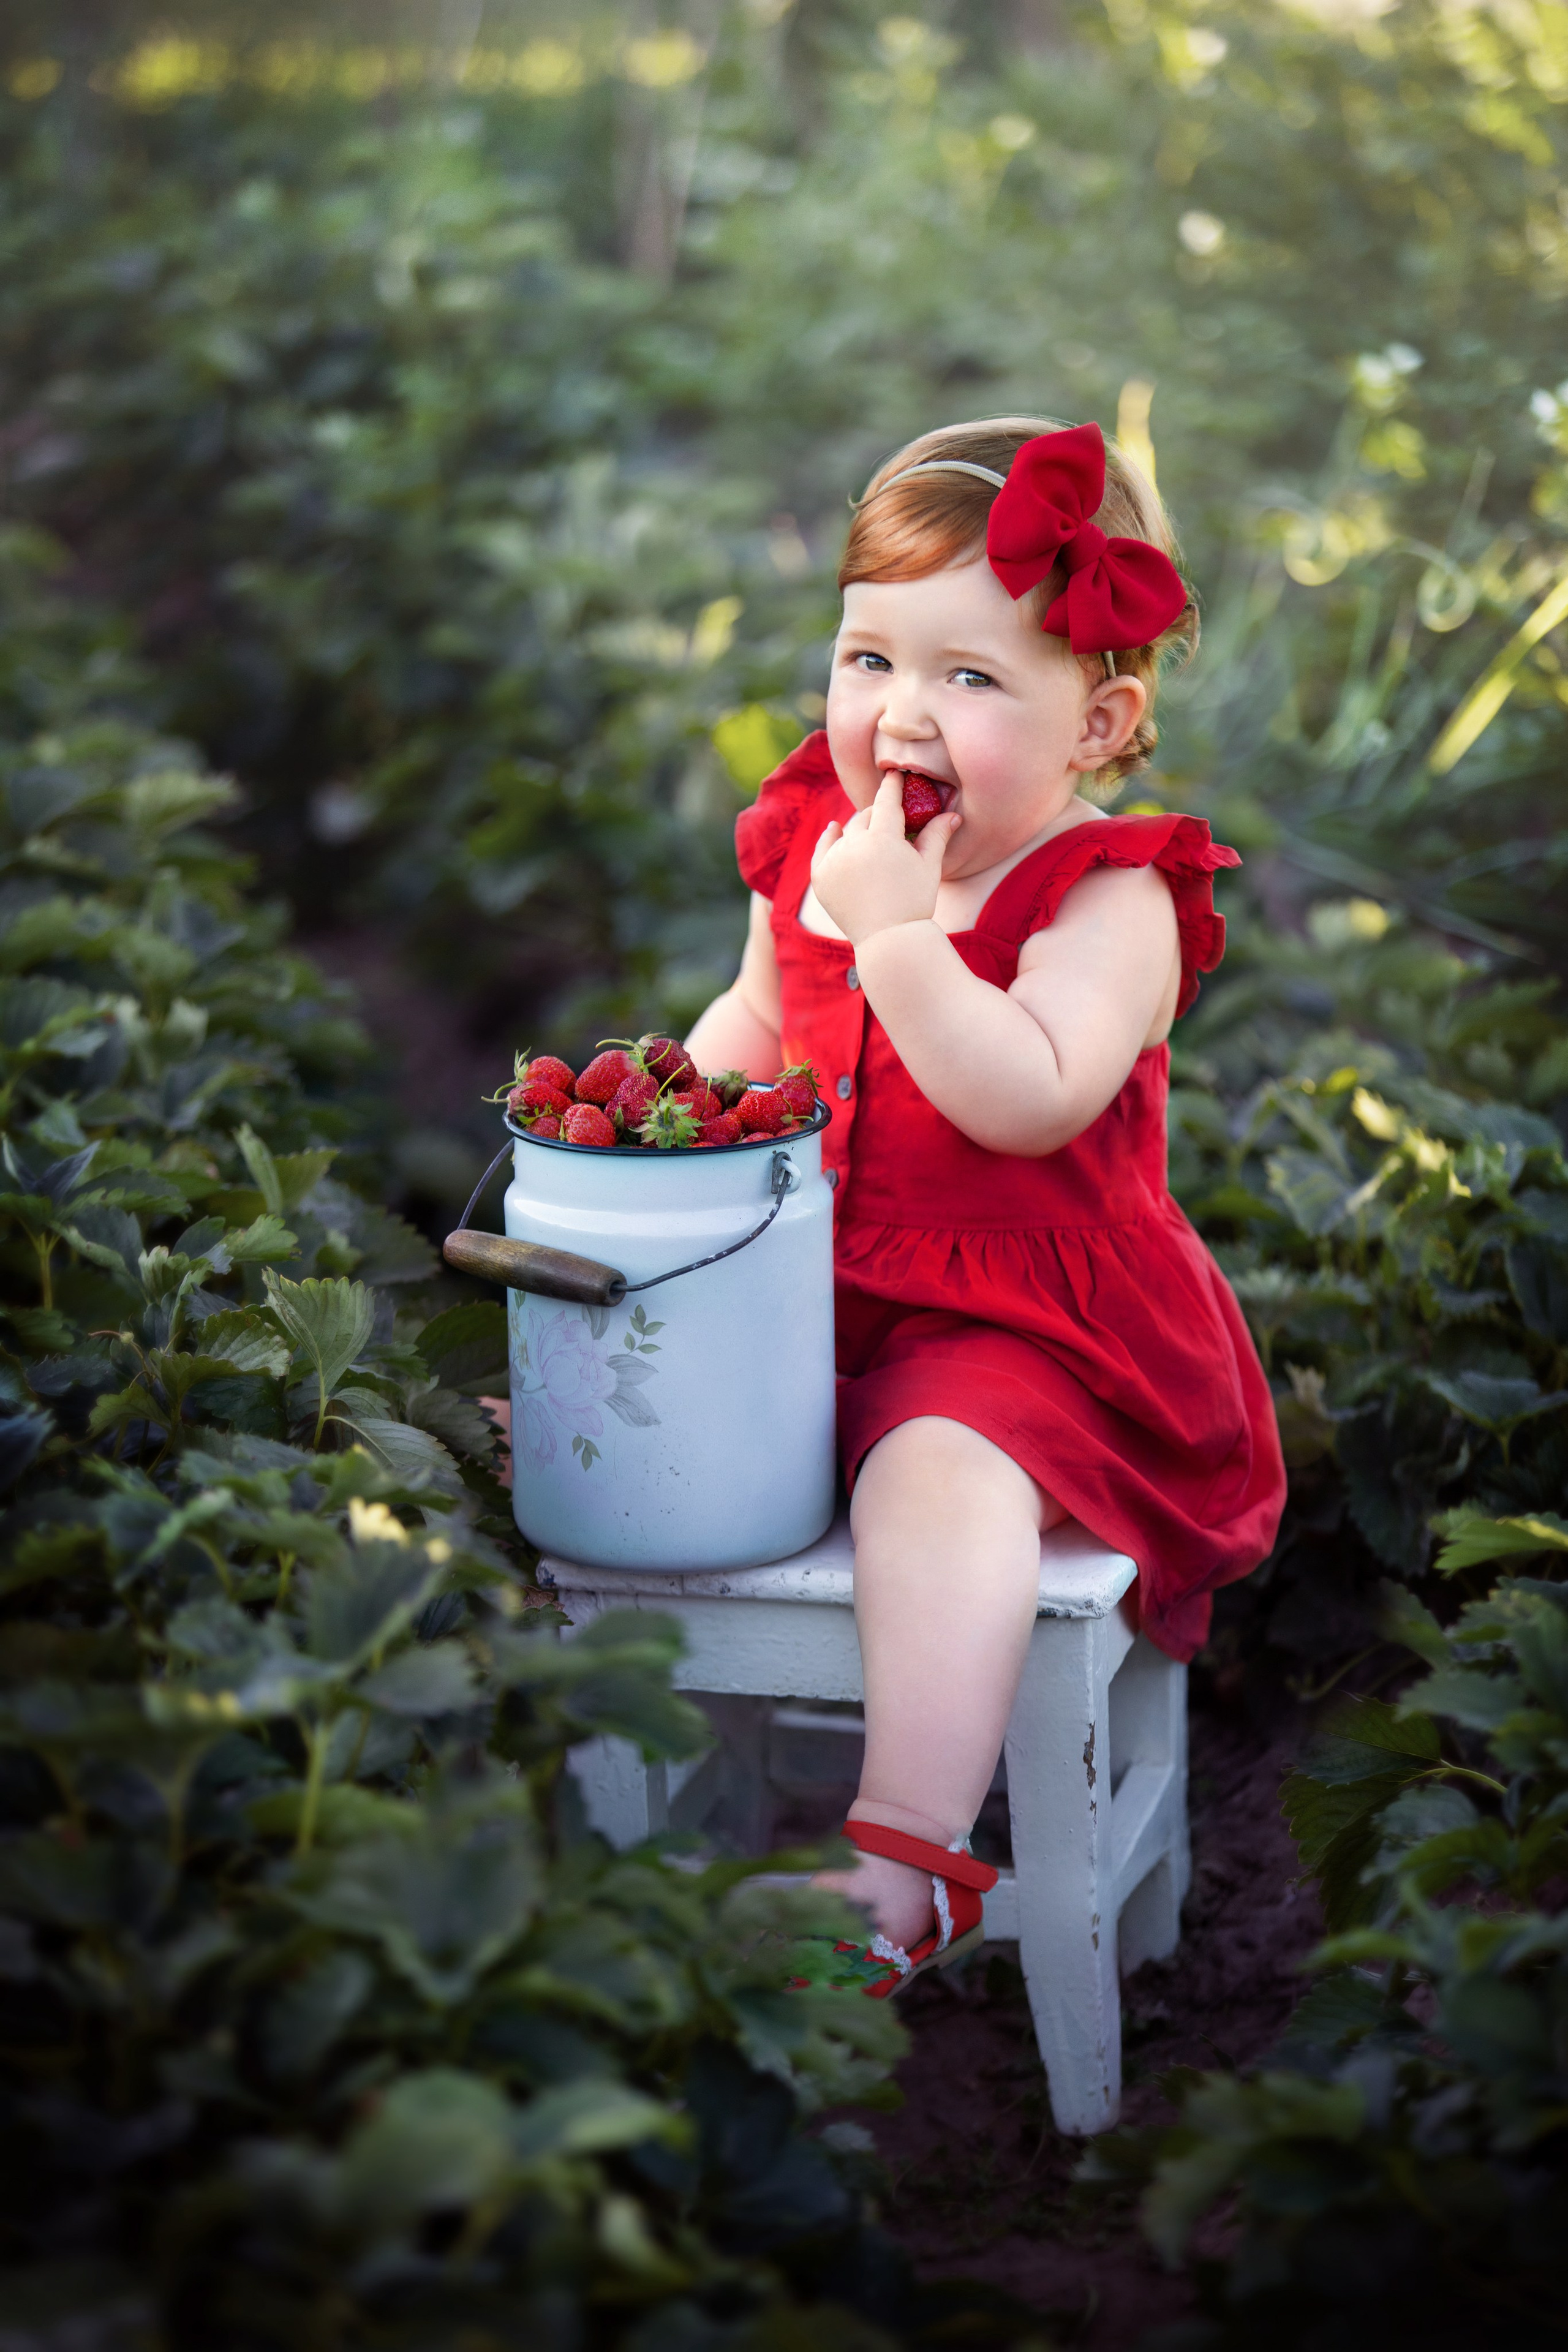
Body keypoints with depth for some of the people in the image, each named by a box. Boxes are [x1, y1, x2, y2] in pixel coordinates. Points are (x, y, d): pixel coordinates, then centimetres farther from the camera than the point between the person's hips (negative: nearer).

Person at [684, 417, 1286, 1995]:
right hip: (809, 1281, 8)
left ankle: (903, 1866, -33)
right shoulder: (813, 844, 7)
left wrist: (895, 932, -30)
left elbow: (1032, 1099, -30)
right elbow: (754, 1024, 25)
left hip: (1015, 1319, -7)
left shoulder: (1107, 898, -14)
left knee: (936, 1484, -34)